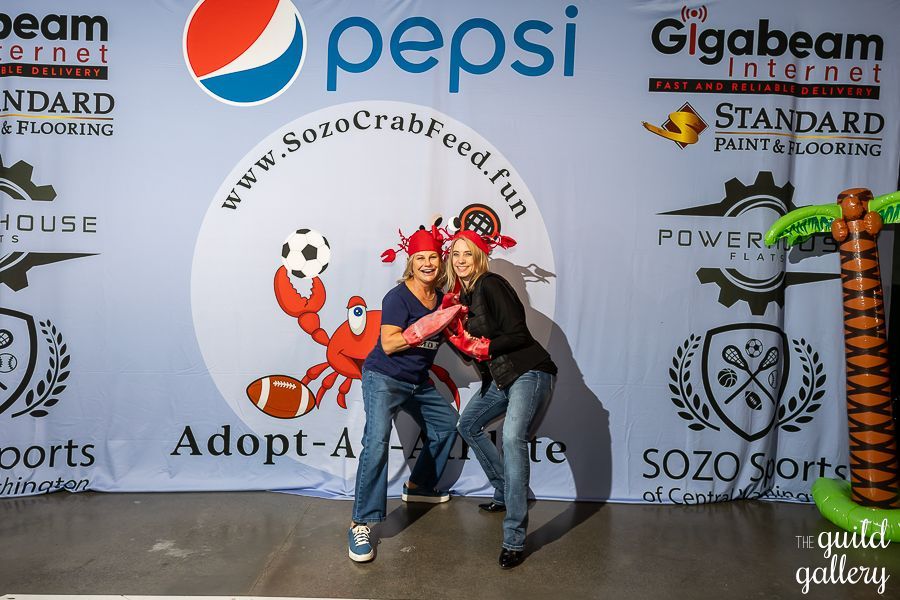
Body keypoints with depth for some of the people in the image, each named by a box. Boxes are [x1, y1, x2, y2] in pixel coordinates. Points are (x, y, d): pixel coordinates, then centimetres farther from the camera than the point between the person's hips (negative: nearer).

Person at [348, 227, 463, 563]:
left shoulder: (441, 298, 3)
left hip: (419, 383, 8)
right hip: (384, 379, -8)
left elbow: (444, 336, 14)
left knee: (446, 423, 20)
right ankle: (361, 524, -19)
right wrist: (424, 329, -34)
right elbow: (388, 344, -24)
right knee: (377, 441, -25)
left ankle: (418, 486, 38)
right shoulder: (398, 297, -18)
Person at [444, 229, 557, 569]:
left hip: (529, 372, -10)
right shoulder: (463, 295, 13)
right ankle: (505, 493, 34)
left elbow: (519, 334, -17)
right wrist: (453, 328, -4)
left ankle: (514, 540, -26)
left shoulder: (491, 285, -12)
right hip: (499, 378, 10)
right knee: (468, 425, 22)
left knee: (512, 438, -28)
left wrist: (486, 347, -21)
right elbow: (468, 342, 11)